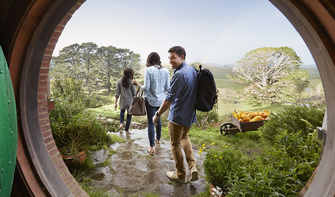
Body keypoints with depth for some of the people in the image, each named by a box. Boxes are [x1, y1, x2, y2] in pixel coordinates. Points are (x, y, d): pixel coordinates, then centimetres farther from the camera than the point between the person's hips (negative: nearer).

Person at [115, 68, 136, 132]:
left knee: (122, 111, 30)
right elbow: (134, 93, -5)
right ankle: (126, 129, 17)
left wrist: (116, 103, 2)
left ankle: (121, 123, 12)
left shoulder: (119, 81, -4)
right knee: (129, 115, 13)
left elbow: (117, 93, -4)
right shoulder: (131, 81, -8)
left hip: (122, 101, 2)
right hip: (130, 101, -2)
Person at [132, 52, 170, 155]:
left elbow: (146, 88, -15)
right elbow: (167, 88, 1)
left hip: (151, 100, -4)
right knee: (158, 119, 25)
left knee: (151, 122, 3)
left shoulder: (149, 70, -14)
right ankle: (158, 139, 43)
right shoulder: (165, 71, -1)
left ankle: (152, 147, 5)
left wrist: (138, 84, 3)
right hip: (161, 100, 5)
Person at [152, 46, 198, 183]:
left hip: (178, 116, -9)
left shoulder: (180, 74, -24)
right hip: (190, 114, 9)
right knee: (184, 137, 29)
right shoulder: (193, 70, 4)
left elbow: (169, 99, -24)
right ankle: (192, 167, 18)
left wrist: (157, 114, -14)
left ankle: (181, 175, 23)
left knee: (175, 144, 10)